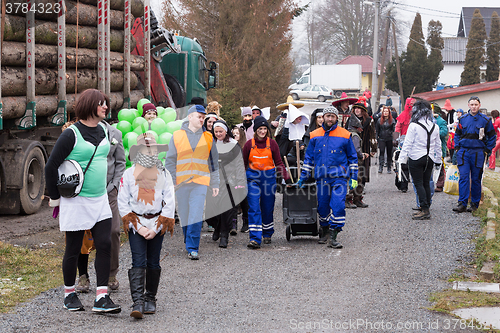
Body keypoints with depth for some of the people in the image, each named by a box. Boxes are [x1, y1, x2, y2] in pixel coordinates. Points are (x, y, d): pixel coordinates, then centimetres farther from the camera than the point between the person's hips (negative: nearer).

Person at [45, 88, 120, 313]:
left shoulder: (104, 131, 7)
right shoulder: (72, 134, -13)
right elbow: (51, 166, -10)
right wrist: (55, 197, -5)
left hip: (100, 200, 6)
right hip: (76, 202, -6)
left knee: (104, 244, -3)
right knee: (73, 250, 5)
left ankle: (101, 298, -1)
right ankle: (69, 294, 23)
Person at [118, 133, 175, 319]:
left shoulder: (164, 175, 2)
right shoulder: (129, 174, -1)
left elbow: (169, 203, 0)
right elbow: (122, 203, -1)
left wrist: (156, 228, -8)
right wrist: (138, 227, -9)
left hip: (157, 225, 2)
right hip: (135, 224, -2)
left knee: (153, 263, 8)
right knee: (138, 262, -12)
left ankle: (150, 299, 22)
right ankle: (137, 302, -19)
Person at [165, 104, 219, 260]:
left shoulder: (208, 137, 8)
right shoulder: (177, 136, 5)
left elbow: (213, 162, 12)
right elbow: (170, 161, 6)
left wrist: (215, 184, 8)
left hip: (200, 182, -1)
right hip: (181, 182, 1)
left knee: (196, 216, -12)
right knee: (184, 216, 9)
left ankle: (192, 248, -11)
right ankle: (189, 242, 29)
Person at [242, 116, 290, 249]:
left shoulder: (272, 144, 2)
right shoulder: (249, 144, 1)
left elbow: (278, 162, 6)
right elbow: (243, 163, 9)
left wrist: (287, 178, -3)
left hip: (269, 177, 1)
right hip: (253, 178, -1)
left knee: (268, 208, 9)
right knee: (254, 208, -10)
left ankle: (267, 234, 29)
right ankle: (255, 239, -15)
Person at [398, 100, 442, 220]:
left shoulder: (414, 126, -12)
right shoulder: (434, 126, 7)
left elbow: (407, 144, -12)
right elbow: (438, 145, 15)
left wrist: (402, 159, -8)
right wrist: (438, 160, 24)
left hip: (416, 158, -6)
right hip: (429, 159, 6)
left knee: (418, 183, -4)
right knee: (426, 183, 12)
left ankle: (425, 210, -12)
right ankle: (426, 209, 14)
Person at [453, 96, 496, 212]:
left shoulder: (485, 120, 0)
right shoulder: (463, 119, 7)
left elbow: (492, 137, 8)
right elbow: (457, 134, 19)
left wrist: (487, 150, 1)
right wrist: (457, 147, 8)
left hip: (478, 154, -1)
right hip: (463, 153, 1)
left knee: (476, 179, 5)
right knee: (463, 177, -8)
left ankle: (475, 204, 15)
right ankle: (462, 204, -10)